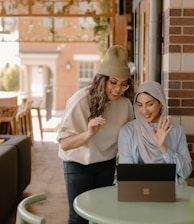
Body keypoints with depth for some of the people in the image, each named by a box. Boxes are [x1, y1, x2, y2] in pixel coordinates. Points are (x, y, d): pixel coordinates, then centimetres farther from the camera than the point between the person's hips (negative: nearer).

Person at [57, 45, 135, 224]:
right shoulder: (81, 100, -25)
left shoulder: (125, 102, -12)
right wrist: (88, 134, -42)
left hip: (106, 164, 4)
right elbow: (64, 144, -25)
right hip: (78, 164, -4)